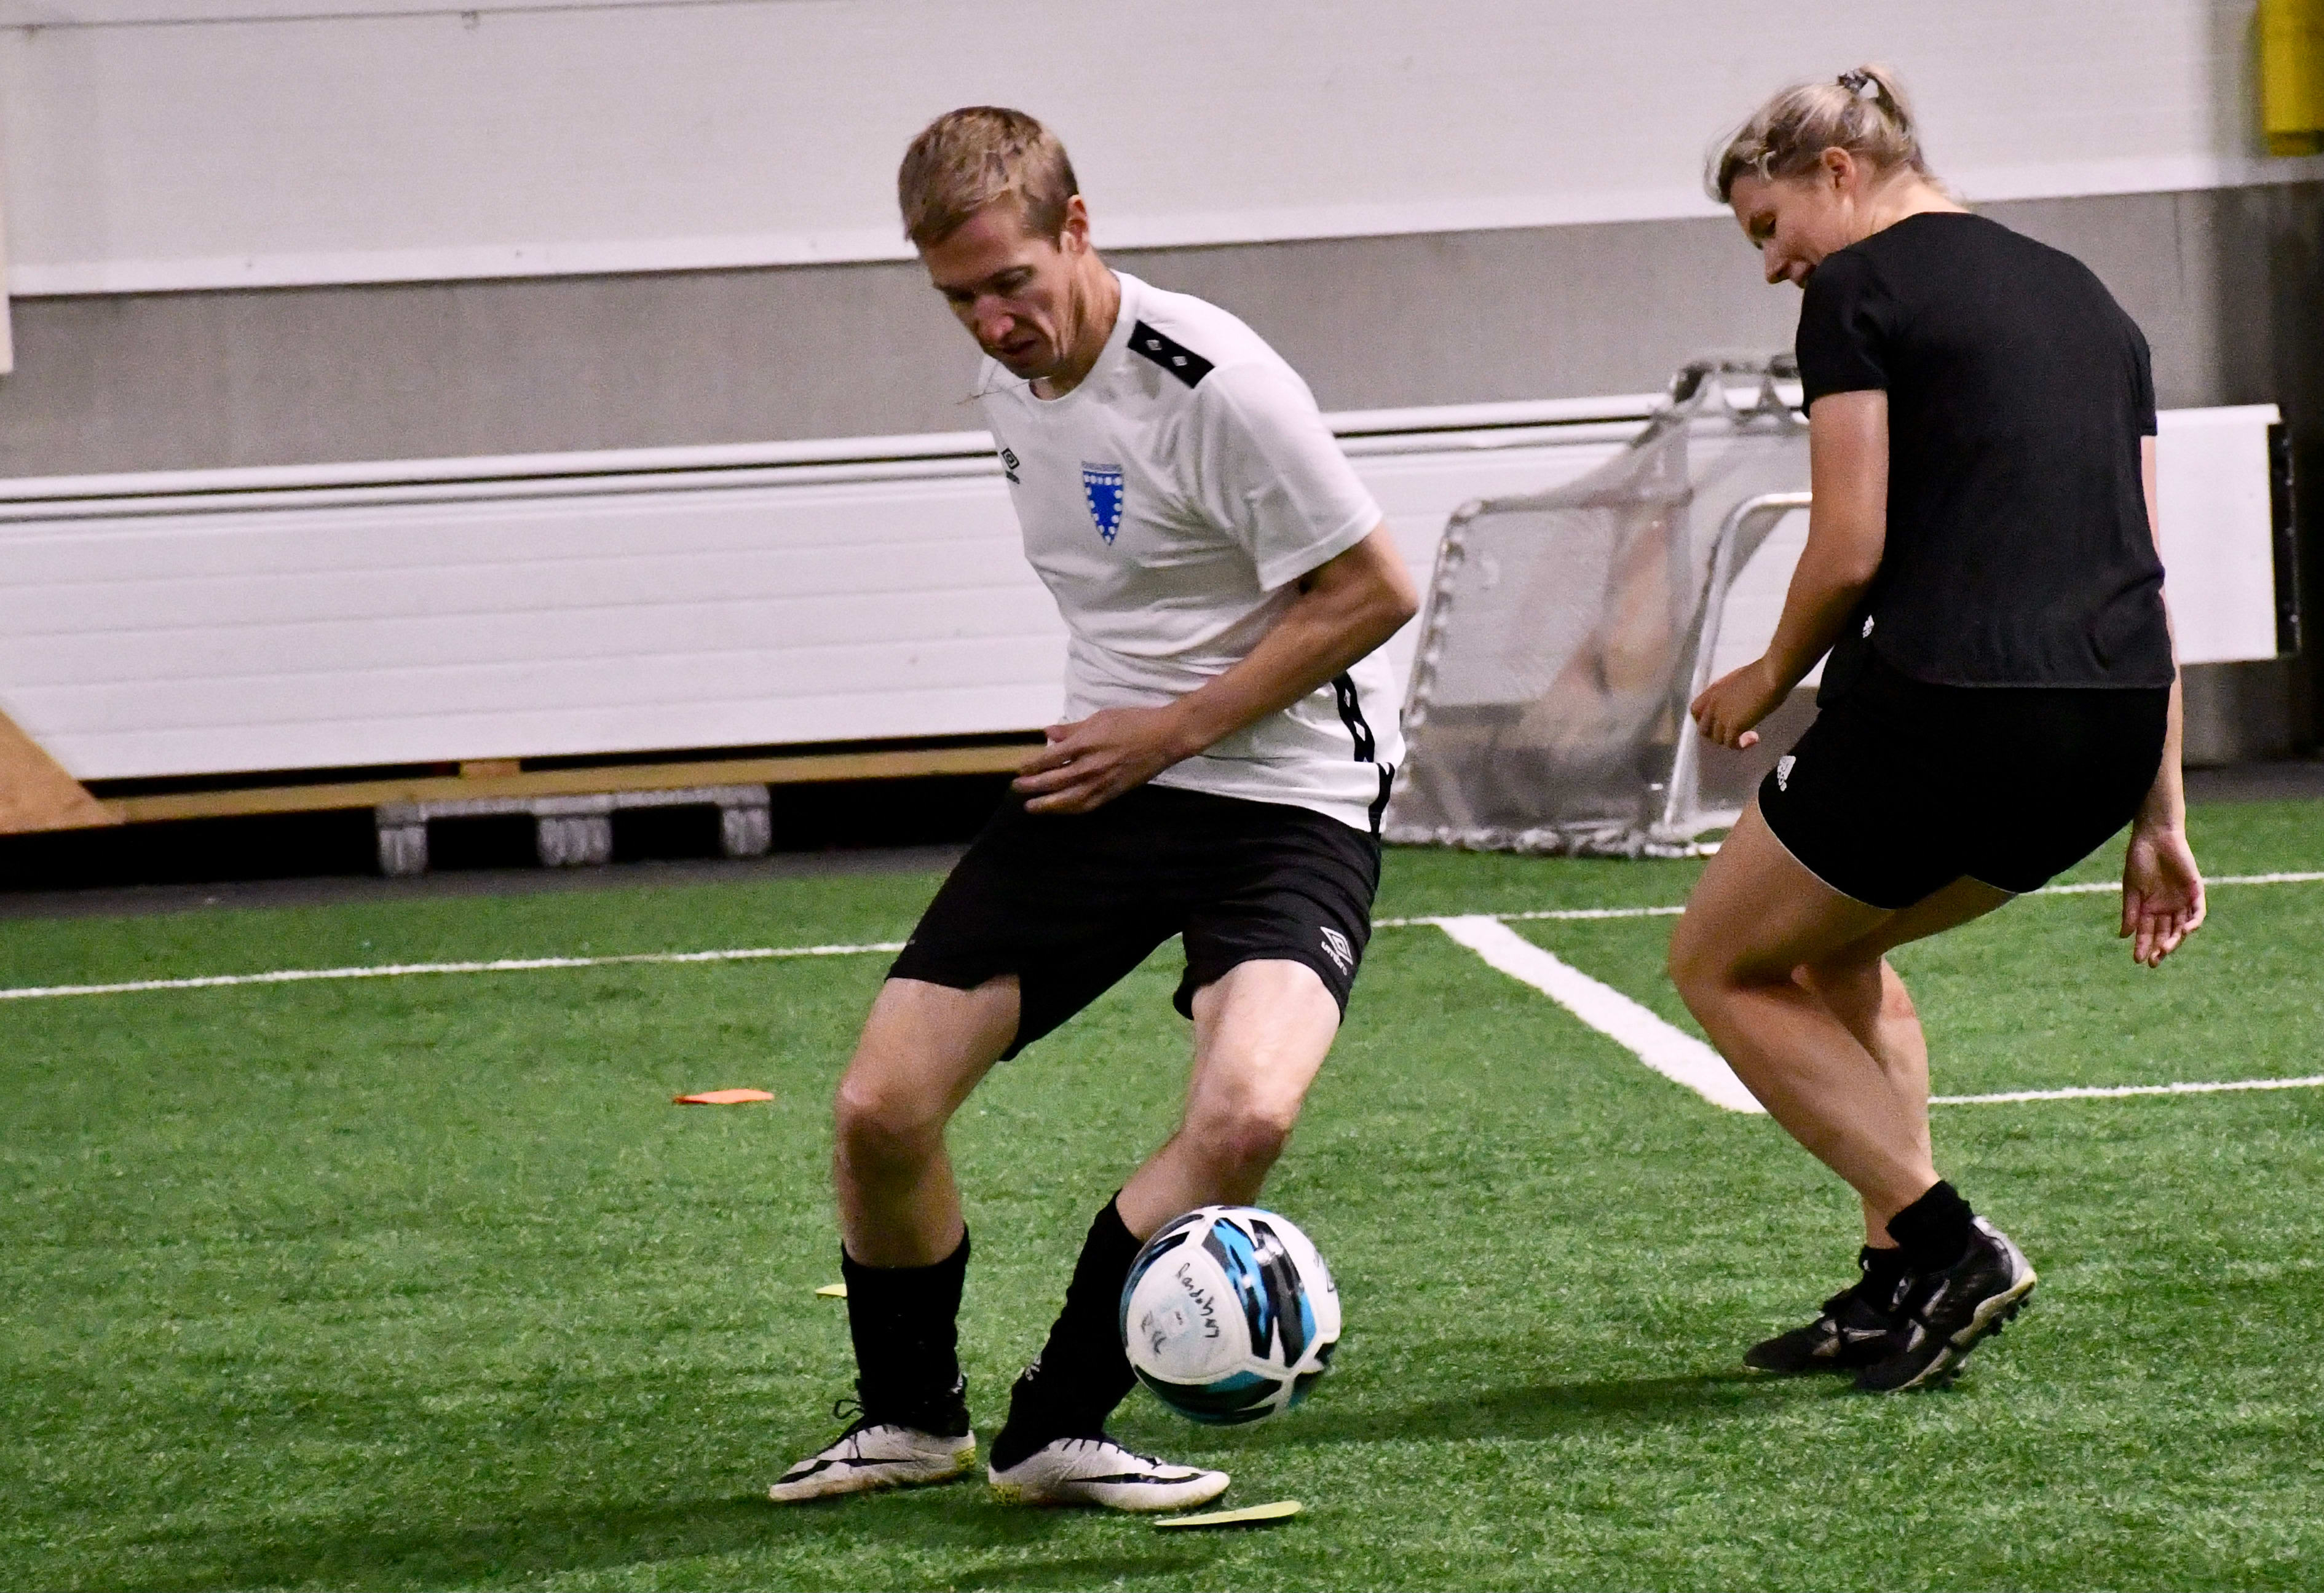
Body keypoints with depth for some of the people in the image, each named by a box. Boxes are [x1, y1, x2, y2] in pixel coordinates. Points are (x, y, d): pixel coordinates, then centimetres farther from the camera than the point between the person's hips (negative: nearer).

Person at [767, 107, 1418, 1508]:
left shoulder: (1210, 382, -20)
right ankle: (911, 1419, 19)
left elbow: (1374, 592, -16)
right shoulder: (1011, 382, 5)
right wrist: (1103, 739, 12)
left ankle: (1055, 1429, -11)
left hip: (1286, 790, -7)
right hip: (1104, 775, 7)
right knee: (883, 1108, -5)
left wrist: (1168, 732, -14)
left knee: (1245, 1115, -30)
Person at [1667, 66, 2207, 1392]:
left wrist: (1771, 679, 12)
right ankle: (1897, 1284, 18)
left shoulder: (1859, 289, -1)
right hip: (2115, 726, 8)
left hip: (1945, 705, -8)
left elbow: (1851, 548, -8)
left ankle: (1946, 1243, 0)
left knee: (1723, 962, 14)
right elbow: (2143, 567, 18)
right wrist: (2157, 819, 18)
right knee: (1835, 943, 29)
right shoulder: (2086, 299, 21)